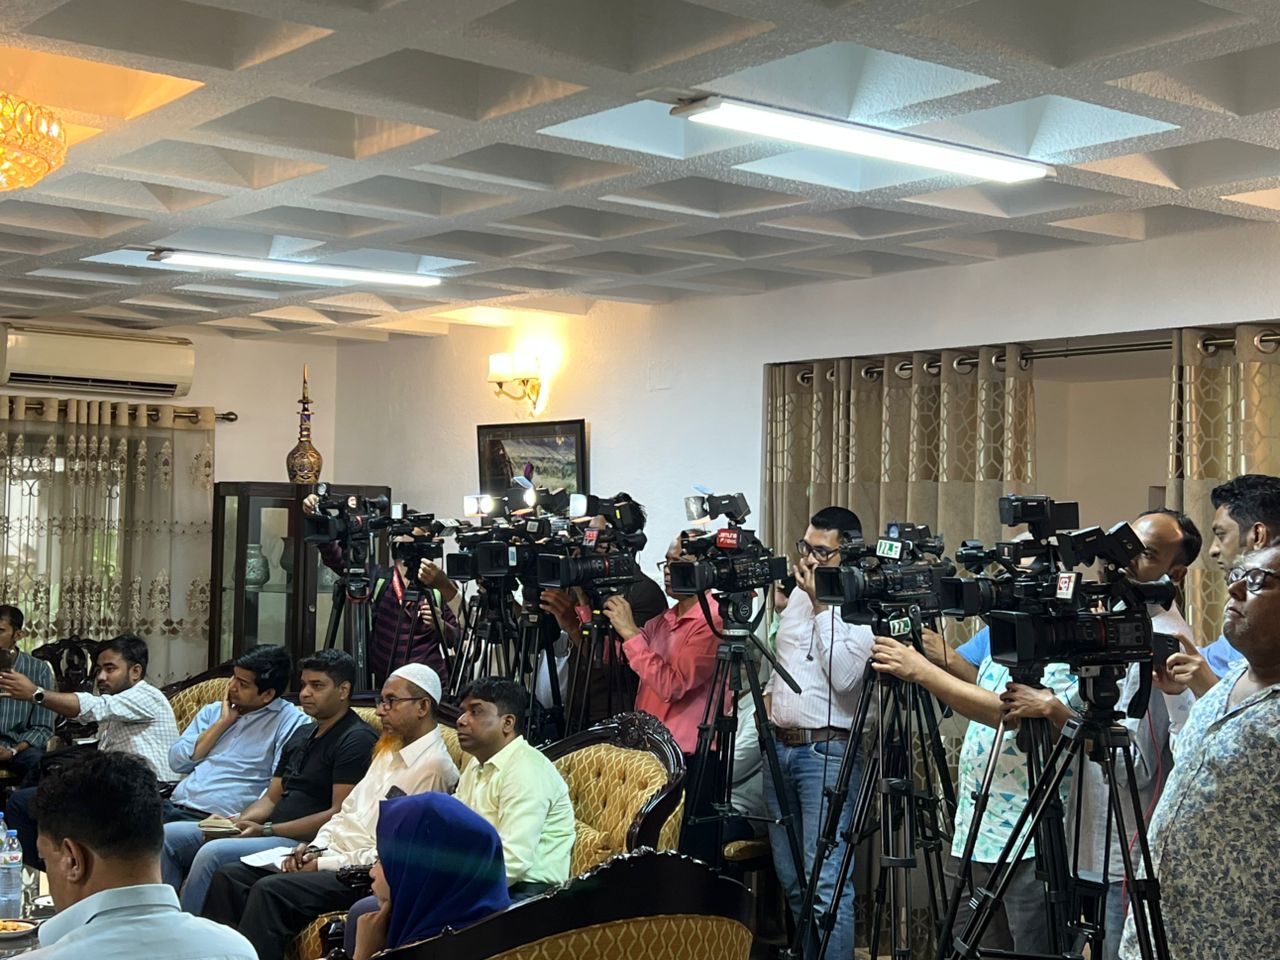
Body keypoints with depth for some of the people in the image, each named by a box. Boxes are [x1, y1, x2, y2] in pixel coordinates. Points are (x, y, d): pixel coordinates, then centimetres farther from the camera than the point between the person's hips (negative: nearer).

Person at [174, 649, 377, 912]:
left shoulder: (357, 739, -8)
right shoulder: (303, 734, 22)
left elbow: (340, 814, -17)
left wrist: (267, 830, -18)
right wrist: (239, 821, -1)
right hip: (272, 833, 10)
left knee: (212, 853, -30)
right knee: (168, 836, -1)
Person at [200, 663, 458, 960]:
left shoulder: (434, 766, -13)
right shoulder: (389, 751, 18)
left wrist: (324, 864, -13)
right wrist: (314, 848, 4)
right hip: (332, 855, 10)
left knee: (271, 890, -29)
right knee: (229, 877, -2)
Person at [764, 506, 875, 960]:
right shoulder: (797, 595, 14)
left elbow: (844, 676, -21)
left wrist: (822, 607, -17)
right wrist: (770, 697, 12)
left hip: (827, 752, -8)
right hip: (781, 747, 8)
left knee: (827, 883, -12)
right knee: (791, 880, 12)